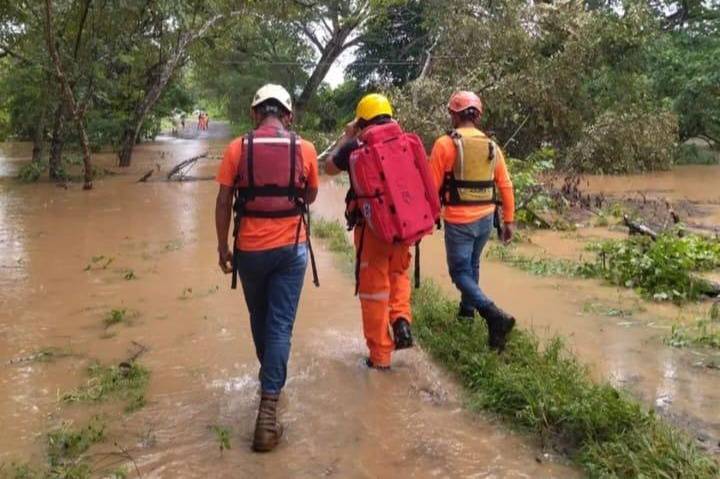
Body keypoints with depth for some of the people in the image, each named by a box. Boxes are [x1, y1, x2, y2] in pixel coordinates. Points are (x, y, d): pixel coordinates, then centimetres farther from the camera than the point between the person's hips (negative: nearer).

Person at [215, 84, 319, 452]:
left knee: (259, 318, 22)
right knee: (281, 325, 1)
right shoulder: (305, 149, -3)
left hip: (250, 249, 1)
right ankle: (268, 409, -4)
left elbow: (223, 203, -3)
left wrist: (222, 247, 6)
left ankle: (271, 378, 43)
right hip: (291, 248, -1)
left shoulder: (237, 149, -4)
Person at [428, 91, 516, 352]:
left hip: (459, 220, -6)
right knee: (472, 266, 24)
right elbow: (506, 186, 7)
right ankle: (467, 309, 37)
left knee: (460, 273, 1)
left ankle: (495, 316, -17)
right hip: (486, 218, 6)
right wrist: (508, 221, 13)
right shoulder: (491, 146, 6)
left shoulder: (446, 143, -10)